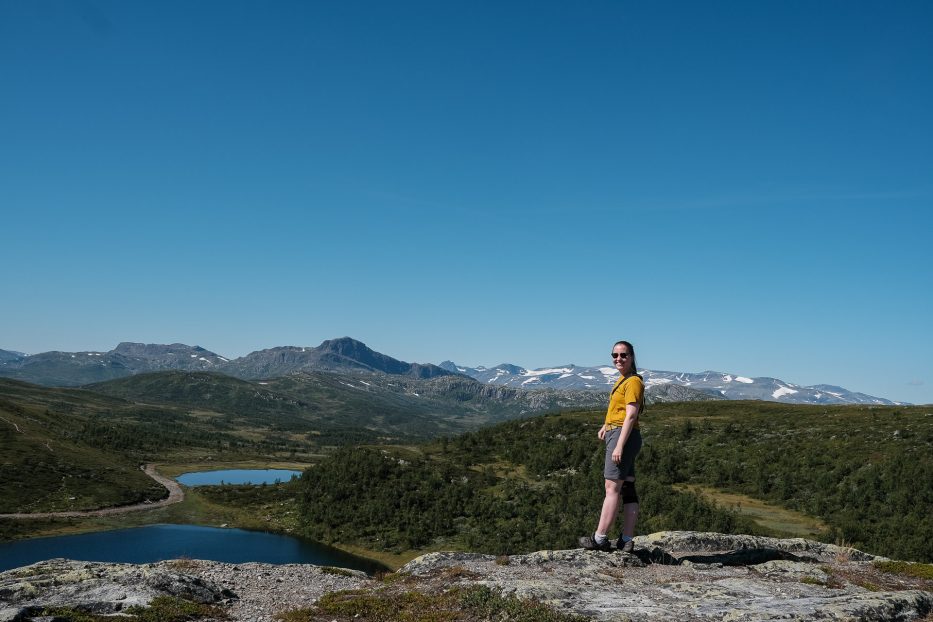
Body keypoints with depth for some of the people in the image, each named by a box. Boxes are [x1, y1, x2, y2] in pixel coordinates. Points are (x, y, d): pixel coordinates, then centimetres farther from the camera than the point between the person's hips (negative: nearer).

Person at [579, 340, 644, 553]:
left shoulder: (633, 381, -12)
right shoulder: (622, 380, 17)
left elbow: (631, 415, -20)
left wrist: (619, 446, -24)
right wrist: (606, 425, 21)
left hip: (623, 435, -10)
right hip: (616, 434, 10)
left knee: (612, 489, -8)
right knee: (627, 489, 9)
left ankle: (600, 538, -6)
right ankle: (626, 541, 12)